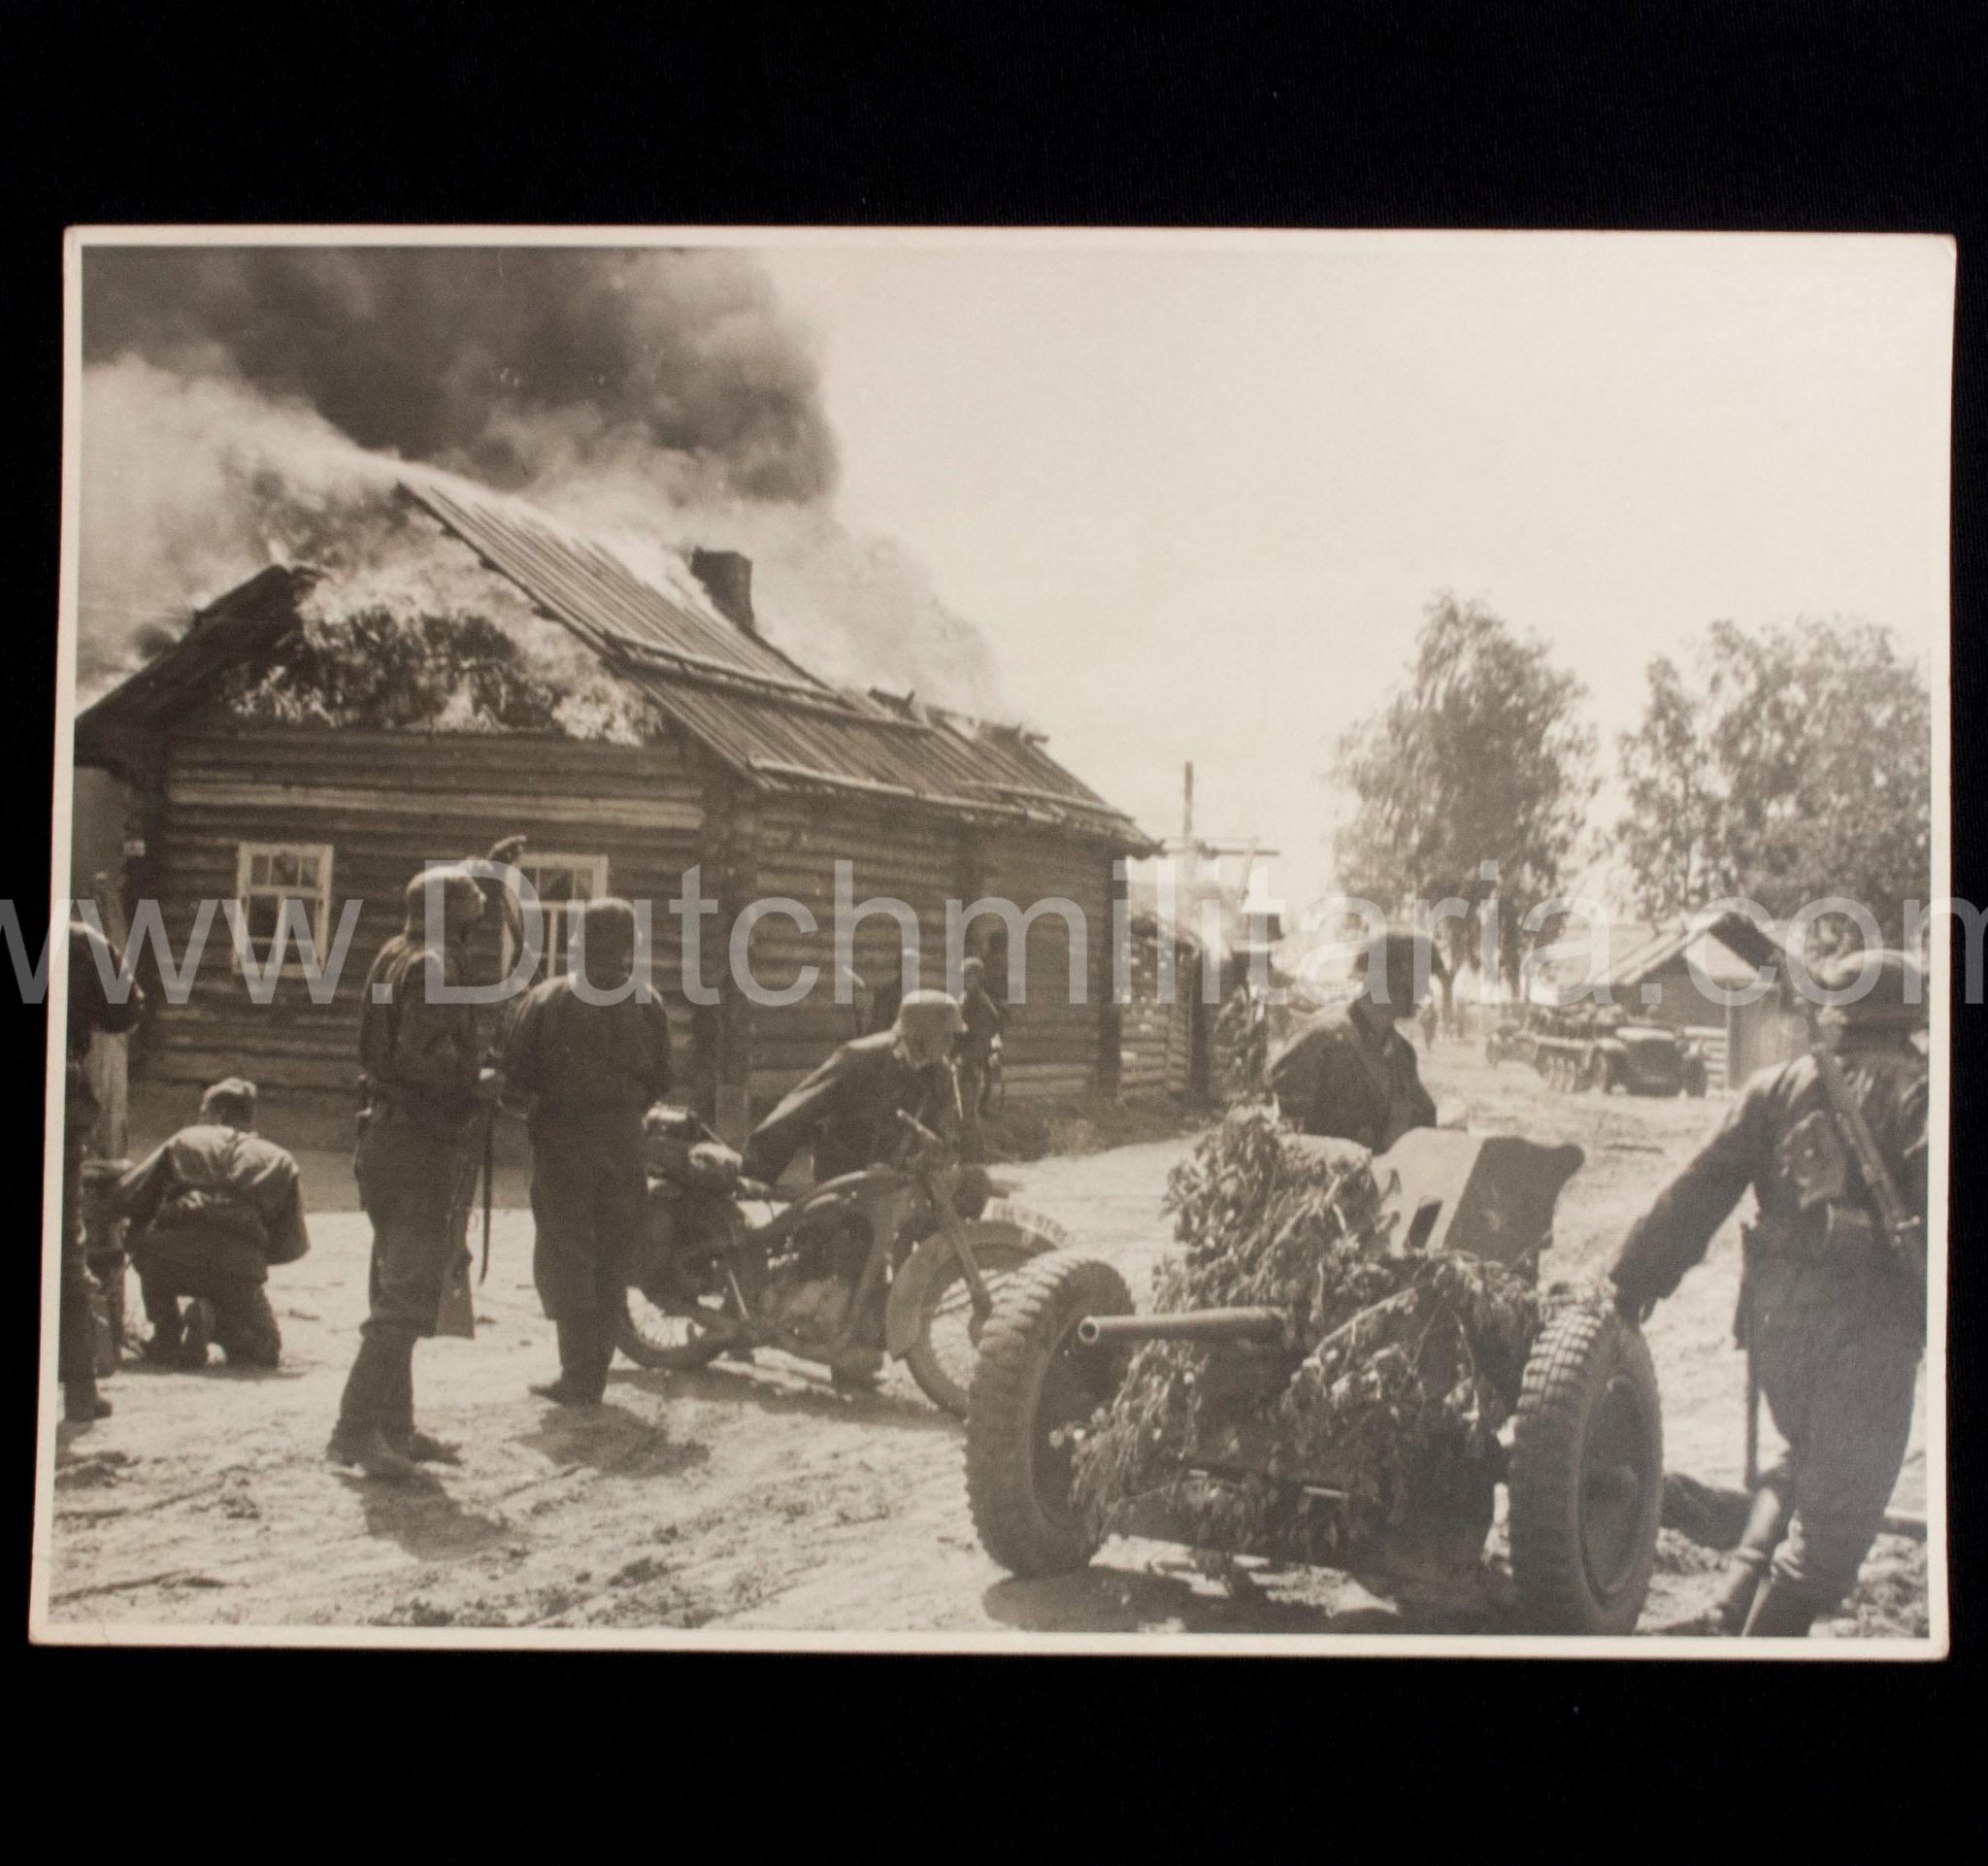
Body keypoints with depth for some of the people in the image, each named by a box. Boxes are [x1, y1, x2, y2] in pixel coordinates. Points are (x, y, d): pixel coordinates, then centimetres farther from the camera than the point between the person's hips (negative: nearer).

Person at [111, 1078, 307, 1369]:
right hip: (238, 1272, 0)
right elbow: (292, 1244, 17)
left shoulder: (184, 1140, 22)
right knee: (265, 1351, 22)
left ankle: (167, 1342, 19)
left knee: (147, 1251, 37)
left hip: (171, 1259, 0)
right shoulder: (279, 1160, 23)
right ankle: (217, 1318, -8)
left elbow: (124, 1199, 15)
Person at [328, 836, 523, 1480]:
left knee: (398, 1293, 15)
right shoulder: (435, 967, -15)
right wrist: (482, 1082, -11)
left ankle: (393, 1426, 22)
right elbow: (423, 1056, -26)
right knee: (407, 1299, -9)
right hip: (425, 1149, -10)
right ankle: (356, 1428, -11)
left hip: (388, 1138, 10)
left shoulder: (399, 955, 13)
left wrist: (489, 866, 42)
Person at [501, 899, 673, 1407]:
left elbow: (516, 1072, -6)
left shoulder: (548, 999, -6)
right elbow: (661, 1083, 3)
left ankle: (579, 1373, -2)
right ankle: (595, 1371, 15)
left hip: (562, 1136, -2)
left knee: (564, 1255, 4)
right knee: (610, 1259, 11)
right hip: (623, 1142, 2)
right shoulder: (647, 1005, 0)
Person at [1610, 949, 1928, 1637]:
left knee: (1805, 1458, 26)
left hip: (1774, 1302, 5)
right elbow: (1930, 1218, -14)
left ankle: (1738, 1599, 18)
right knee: (1838, 1503, 5)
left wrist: (1634, 1279, 8)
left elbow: (1699, 1190, 4)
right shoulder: (1919, 1093, -2)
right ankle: (1769, 1630, 2)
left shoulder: (1779, 1085, 8)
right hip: (1865, 1313, -5)